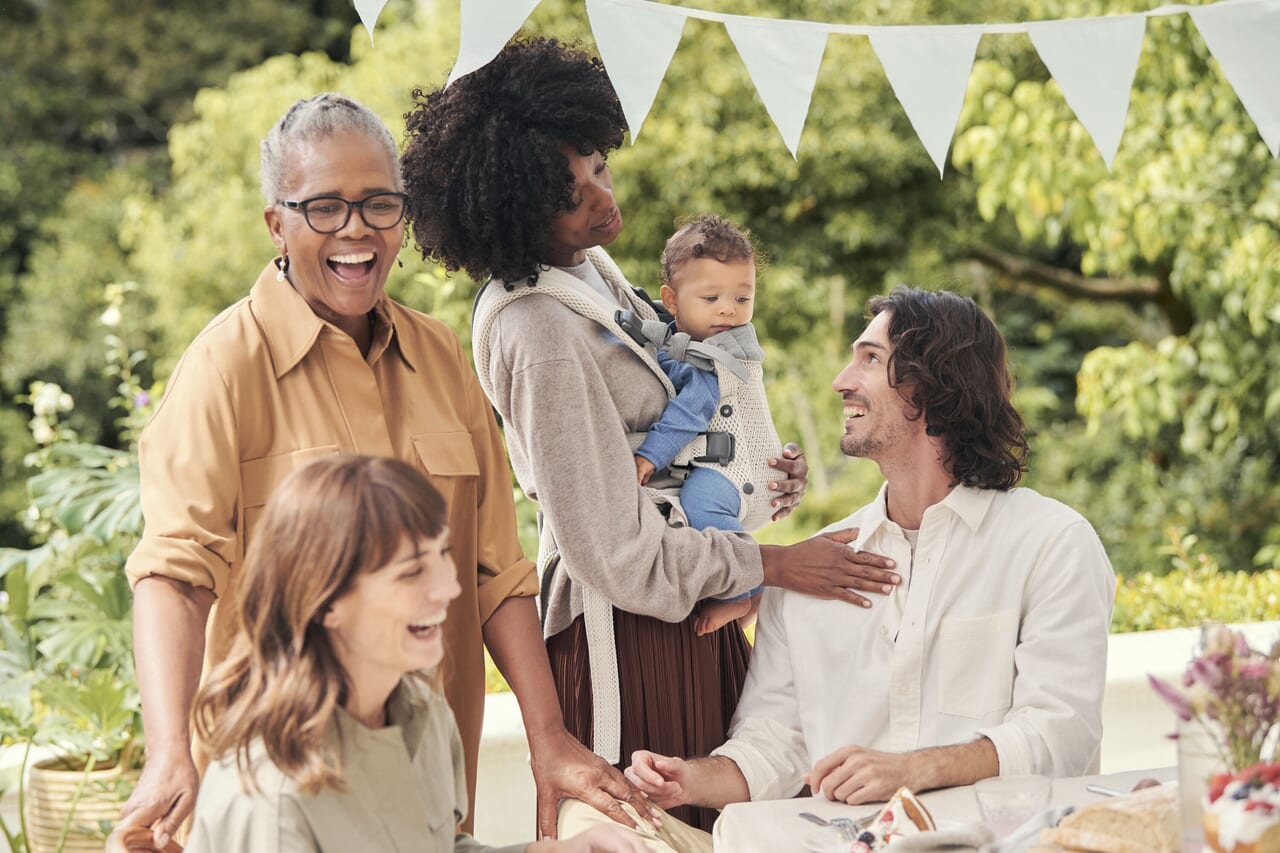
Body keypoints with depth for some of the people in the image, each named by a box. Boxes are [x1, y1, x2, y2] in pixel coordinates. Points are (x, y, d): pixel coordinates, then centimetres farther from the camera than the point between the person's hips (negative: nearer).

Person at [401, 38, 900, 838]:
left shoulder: (585, 266, 7)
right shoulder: (541, 334, -23)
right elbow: (616, 554, -21)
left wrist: (759, 482, 5)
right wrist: (777, 564, -13)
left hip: (691, 602, 9)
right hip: (625, 629, -9)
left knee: (722, 815, 13)